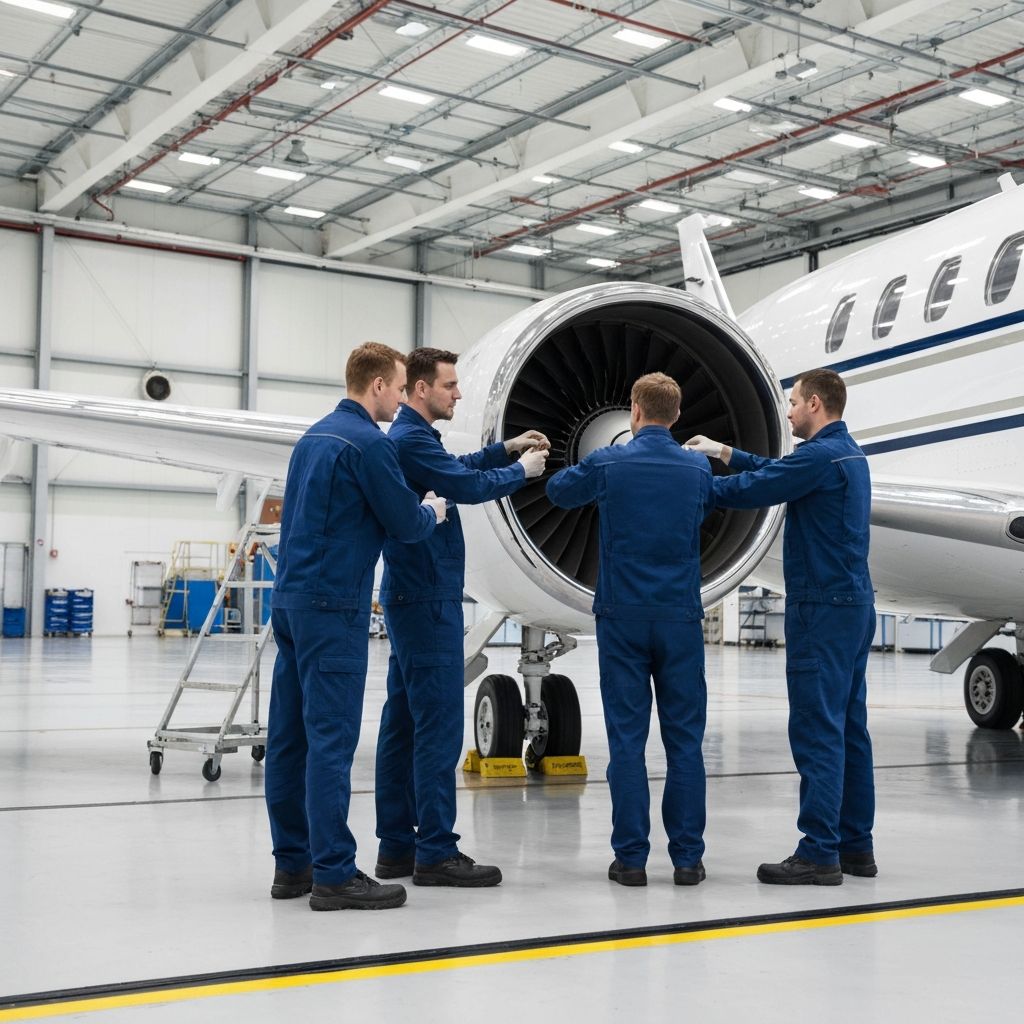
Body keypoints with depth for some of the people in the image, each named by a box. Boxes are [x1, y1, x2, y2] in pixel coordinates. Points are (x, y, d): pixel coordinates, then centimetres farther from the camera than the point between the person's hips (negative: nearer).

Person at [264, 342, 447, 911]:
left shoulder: (315, 436, 17)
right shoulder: (370, 443, -11)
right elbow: (406, 523, -8)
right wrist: (434, 511, 14)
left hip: (292, 597, 9)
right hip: (333, 606, -9)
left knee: (289, 735, 9)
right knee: (331, 737, -7)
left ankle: (292, 864, 16)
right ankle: (334, 874, -5)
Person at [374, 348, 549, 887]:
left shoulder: (411, 437, 17)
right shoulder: (411, 439, -14)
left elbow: (457, 470, 30)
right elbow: (467, 486, -17)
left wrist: (507, 447, 19)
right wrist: (521, 471, -1)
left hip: (410, 598, 11)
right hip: (428, 600, -11)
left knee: (403, 721, 10)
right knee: (439, 725, -8)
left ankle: (396, 846, 15)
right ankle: (435, 853, -5)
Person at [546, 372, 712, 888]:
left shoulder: (608, 463, -3)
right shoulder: (698, 468, 3)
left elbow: (559, 489, 15)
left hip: (622, 616, -1)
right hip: (681, 617, 2)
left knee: (627, 738, 2)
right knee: (685, 739, 5)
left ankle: (631, 857, 4)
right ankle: (687, 856, 7)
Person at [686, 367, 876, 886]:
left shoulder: (821, 455, -16)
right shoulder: (848, 453, 15)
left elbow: (750, 491, -15)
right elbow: (778, 471, 26)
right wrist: (723, 451, 23)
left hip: (822, 609, -10)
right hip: (854, 605, 10)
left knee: (817, 730, -7)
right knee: (849, 726, 11)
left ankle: (819, 852, -5)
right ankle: (855, 845, 17)